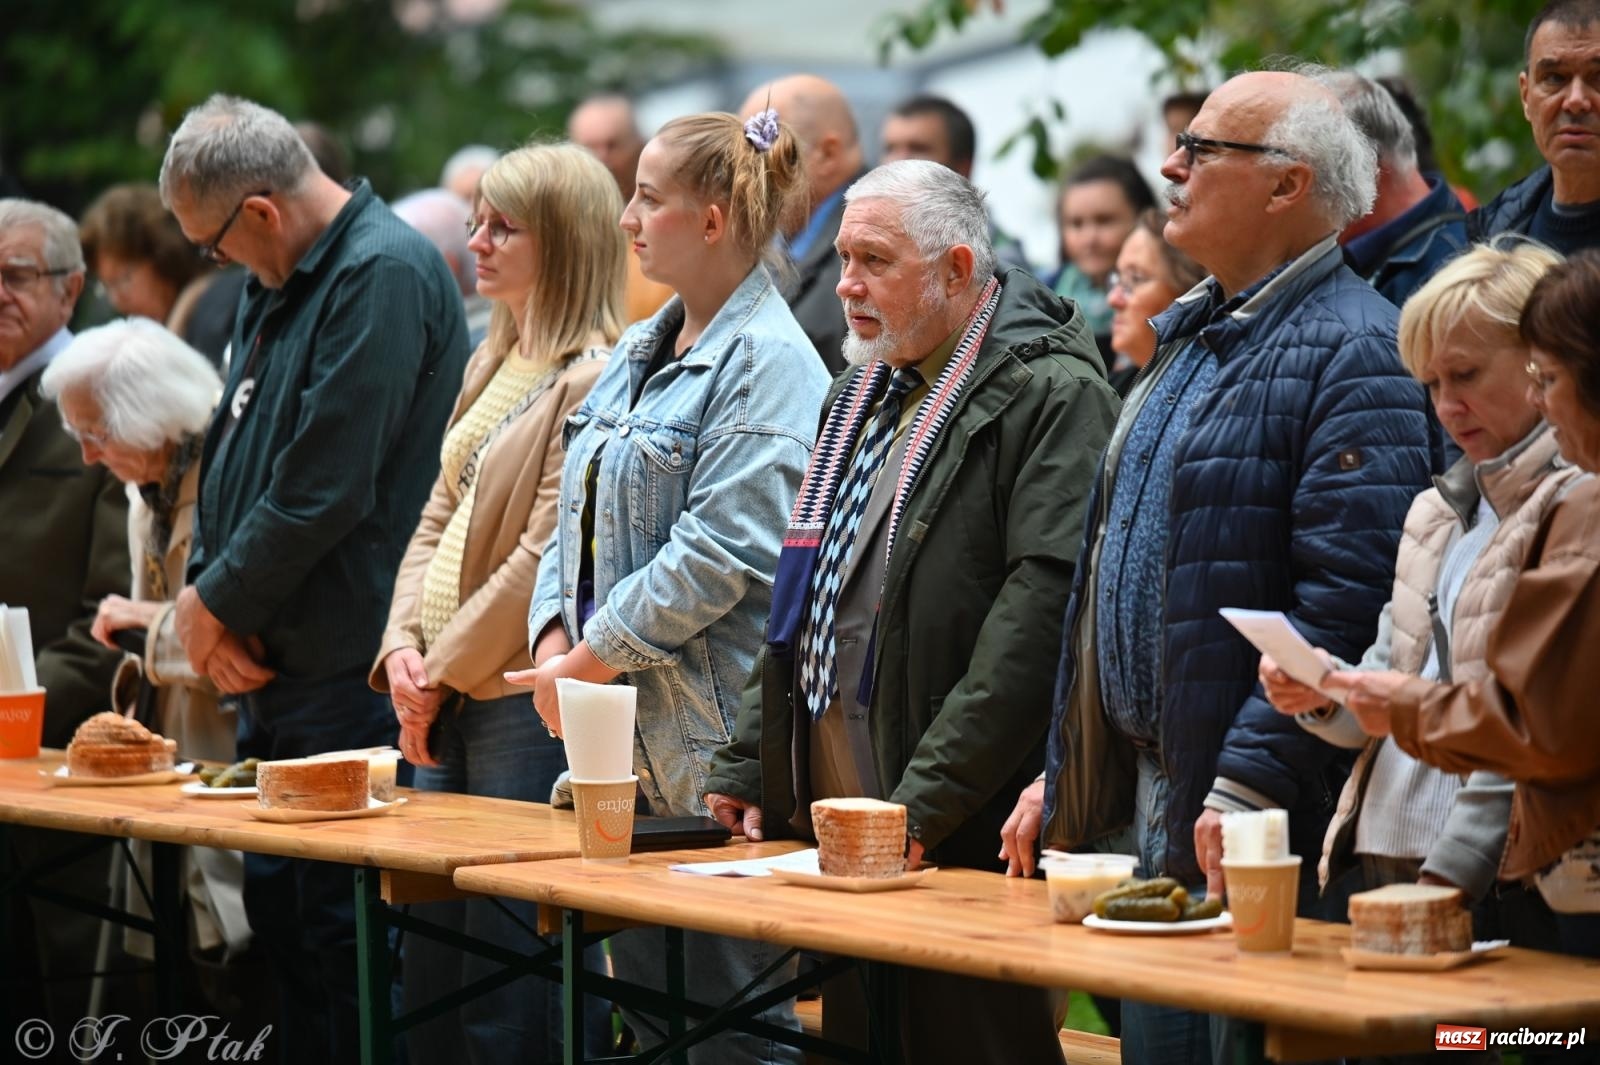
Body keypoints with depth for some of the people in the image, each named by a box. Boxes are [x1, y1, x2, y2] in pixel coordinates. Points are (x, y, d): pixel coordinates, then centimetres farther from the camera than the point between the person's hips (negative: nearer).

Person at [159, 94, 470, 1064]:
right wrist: (207, 590, 0)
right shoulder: (276, 288, 16)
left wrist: (215, 603, -10)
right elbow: (232, 459, 18)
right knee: (278, 912, 14)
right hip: (274, 670, 10)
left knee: (340, 924, -5)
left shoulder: (385, 274, -15)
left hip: (351, 682, -10)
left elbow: (324, 490, -21)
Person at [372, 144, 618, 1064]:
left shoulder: (595, 381, -13)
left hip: (524, 705, -9)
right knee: (430, 965, 13)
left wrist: (443, 674, -11)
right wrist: (404, 648, 2)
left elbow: (543, 559, -17)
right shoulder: (493, 364, 16)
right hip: (449, 705, 9)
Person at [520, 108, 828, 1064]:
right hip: (624, 740, 9)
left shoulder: (768, 363, -12)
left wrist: (594, 658, -15)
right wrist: (556, 634, 2)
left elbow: (721, 554, -20)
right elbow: (579, 518, 19)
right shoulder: (638, 354, 16)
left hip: (712, 741, -9)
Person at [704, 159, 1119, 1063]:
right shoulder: (869, 393, 19)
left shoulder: (1051, 395, -11)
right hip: (831, 811, 8)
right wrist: (748, 769, 13)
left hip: (967, 837, -8)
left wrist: (925, 804, -23)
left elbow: (1040, 608, -20)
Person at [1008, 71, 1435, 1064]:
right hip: (1142, 797, 9)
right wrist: (1061, 772, 19)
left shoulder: (1353, 355, -14)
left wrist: (1247, 790, -25)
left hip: (1254, 830, -9)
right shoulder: (1190, 337, 17)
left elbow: (1345, 609, -22)